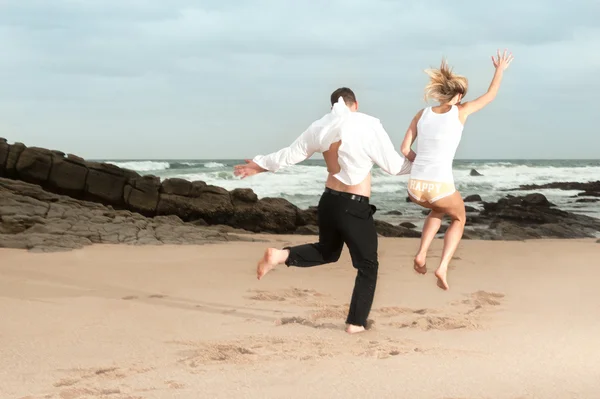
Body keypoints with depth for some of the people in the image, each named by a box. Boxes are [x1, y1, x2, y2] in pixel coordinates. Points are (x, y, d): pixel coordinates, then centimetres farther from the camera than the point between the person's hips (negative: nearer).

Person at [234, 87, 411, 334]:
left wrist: (260, 164, 29)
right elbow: (393, 165, -5)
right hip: (355, 207, -6)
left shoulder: (321, 128, 4)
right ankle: (356, 322, 11)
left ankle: (281, 256, 8)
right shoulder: (369, 125, -11)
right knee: (368, 265, 11)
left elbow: (290, 154, 14)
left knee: (327, 252, 29)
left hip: (329, 201, 6)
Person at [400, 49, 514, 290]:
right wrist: (500, 69, 30)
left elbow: (405, 149, 9)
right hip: (440, 187, -4)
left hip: (415, 187, 4)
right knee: (459, 218, 29)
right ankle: (443, 267, 10)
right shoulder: (460, 112, 0)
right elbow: (490, 96, 16)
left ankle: (422, 254, 19)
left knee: (438, 210, 38)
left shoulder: (422, 114, 8)